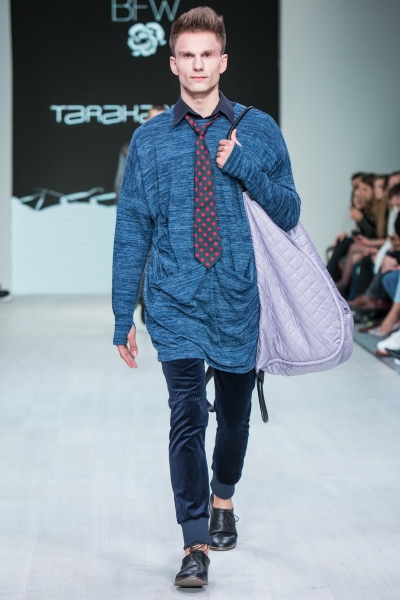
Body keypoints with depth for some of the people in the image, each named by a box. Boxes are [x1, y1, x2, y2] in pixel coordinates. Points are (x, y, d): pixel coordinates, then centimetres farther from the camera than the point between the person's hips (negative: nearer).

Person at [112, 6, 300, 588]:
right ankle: (196, 546, -5)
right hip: (176, 301, -1)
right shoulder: (149, 140, 3)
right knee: (188, 412, -13)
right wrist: (123, 316, 1)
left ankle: (223, 499, 43)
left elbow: (289, 213, 1)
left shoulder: (258, 131, 3)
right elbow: (131, 231, 4)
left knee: (235, 412, 16)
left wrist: (244, 168, -15)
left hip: (239, 299, 2)